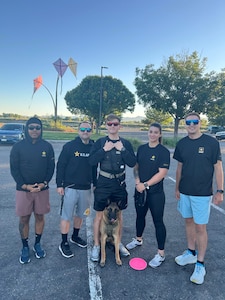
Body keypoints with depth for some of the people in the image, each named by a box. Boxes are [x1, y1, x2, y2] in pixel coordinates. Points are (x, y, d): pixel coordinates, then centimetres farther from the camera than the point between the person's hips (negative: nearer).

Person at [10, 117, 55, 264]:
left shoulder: (47, 146, -2)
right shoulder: (18, 147, -4)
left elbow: (51, 167, 1)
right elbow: (14, 169, -4)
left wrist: (44, 183, -13)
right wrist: (25, 185, -14)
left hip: (42, 189, 1)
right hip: (23, 189, -1)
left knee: (40, 217, 12)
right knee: (24, 219, 9)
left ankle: (38, 244, 32)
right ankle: (25, 247, 28)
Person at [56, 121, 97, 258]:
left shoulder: (94, 147, 2)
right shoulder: (69, 146, -8)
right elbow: (60, 165, -7)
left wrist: (95, 183, 12)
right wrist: (59, 184, -9)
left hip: (86, 188, 4)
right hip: (70, 187, -4)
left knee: (80, 214, 17)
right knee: (67, 216, 4)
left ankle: (75, 236, 38)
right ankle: (64, 243, 20)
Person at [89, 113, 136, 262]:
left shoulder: (126, 143, 1)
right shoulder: (100, 142, -2)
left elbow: (132, 163, -8)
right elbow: (92, 161, -13)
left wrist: (122, 149, -15)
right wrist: (105, 149, -19)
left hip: (119, 183, 2)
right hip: (103, 183, -1)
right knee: (100, 214, 7)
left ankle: (119, 243, 34)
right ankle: (96, 245, 24)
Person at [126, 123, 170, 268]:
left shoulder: (164, 151, -11)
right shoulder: (141, 148, 5)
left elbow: (162, 173, -16)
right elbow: (136, 167, 8)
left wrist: (145, 185, -16)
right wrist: (138, 182, -8)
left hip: (156, 193, -5)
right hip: (140, 190, 5)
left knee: (158, 221, 4)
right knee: (140, 216, 21)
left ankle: (161, 253, 19)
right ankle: (138, 239, 45)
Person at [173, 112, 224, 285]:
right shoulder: (182, 144, 2)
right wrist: (177, 188, 11)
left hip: (202, 193, -4)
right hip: (185, 191, 4)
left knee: (200, 227, 2)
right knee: (189, 221, 17)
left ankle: (200, 265, 17)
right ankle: (191, 253, 36)